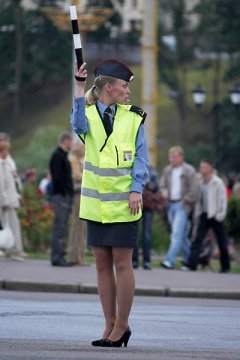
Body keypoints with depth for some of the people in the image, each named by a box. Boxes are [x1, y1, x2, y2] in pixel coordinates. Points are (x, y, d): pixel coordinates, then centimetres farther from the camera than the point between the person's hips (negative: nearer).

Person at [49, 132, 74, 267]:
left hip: (66, 196, 10)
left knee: (62, 228, 10)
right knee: (60, 227, -9)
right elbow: (57, 178, -18)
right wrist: (64, 197, -20)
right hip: (61, 196, -10)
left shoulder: (63, 156, 20)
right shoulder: (58, 156, -10)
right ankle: (57, 257, -9)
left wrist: (69, 197, 16)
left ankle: (60, 257, 13)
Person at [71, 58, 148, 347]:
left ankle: (121, 326, 6)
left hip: (123, 204, -2)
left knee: (122, 263, -3)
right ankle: (110, 326, 15)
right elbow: (79, 126, -22)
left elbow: (141, 158, 2)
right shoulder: (89, 114, 3)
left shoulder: (133, 118, 3)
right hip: (96, 203, 2)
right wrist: (79, 87, -26)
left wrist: (137, 189, -11)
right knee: (102, 264, 7)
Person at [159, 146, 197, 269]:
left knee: (177, 233, -13)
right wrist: (164, 191, -5)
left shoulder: (189, 170, -5)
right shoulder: (167, 170, 13)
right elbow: (162, 184, 17)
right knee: (182, 234, 12)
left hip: (182, 205, -6)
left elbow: (193, 190, -6)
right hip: (171, 204, 6)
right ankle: (188, 258, 23)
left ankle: (170, 260, -20)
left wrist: (184, 202, -11)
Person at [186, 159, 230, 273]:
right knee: (198, 239, -7)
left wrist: (221, 214, -14)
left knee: (222, 242, 6)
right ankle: (192, 264, -13)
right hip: (204, 215, 5)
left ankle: (225, 266, 17)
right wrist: (197, 213, 6)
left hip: (215, 216, -5)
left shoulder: (218, 182, -8)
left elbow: (223, 199, -9)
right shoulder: (201, 183, 9)